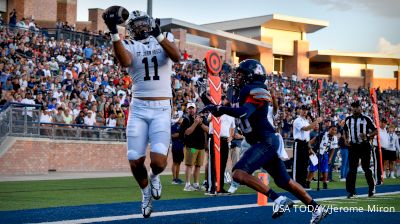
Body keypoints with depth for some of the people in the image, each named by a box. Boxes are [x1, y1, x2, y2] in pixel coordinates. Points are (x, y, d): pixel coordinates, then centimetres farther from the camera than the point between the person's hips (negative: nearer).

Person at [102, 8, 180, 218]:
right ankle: (146, 192, 28)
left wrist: (158, 34, -26)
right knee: (135, 162, -3)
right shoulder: (129, 45, 5)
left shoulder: (165, 38, 8)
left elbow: (176, 56, -14)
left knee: (158, 162, -14)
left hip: (162, 109, -1)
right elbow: (125, 62, -19)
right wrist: (113, 32, -28)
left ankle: (154, 176, 23)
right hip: (138, 108, 1)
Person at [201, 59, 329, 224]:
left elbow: (243, 112, -29)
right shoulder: (248, 91, 16)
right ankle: (317, 209, 22)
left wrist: (219, 108, -23)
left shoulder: (256, 91, -13)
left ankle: (278, 200, -24)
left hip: (266, 142, -10)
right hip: (265, 142, 10)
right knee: (284, 181, 15)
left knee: (239, 173, -21)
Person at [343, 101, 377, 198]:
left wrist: (367, 136, -20)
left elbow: (375, 131, -2)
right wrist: (346, 139, 5)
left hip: (364, 146, -3)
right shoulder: (348, 119, 9)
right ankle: (351, 191, 0)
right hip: (353, 146, 3)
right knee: (352, 169, -3)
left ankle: (372, 187, 24)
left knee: (366, 168, 2)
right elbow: (345, 131, 23)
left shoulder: (366, 119, -3)